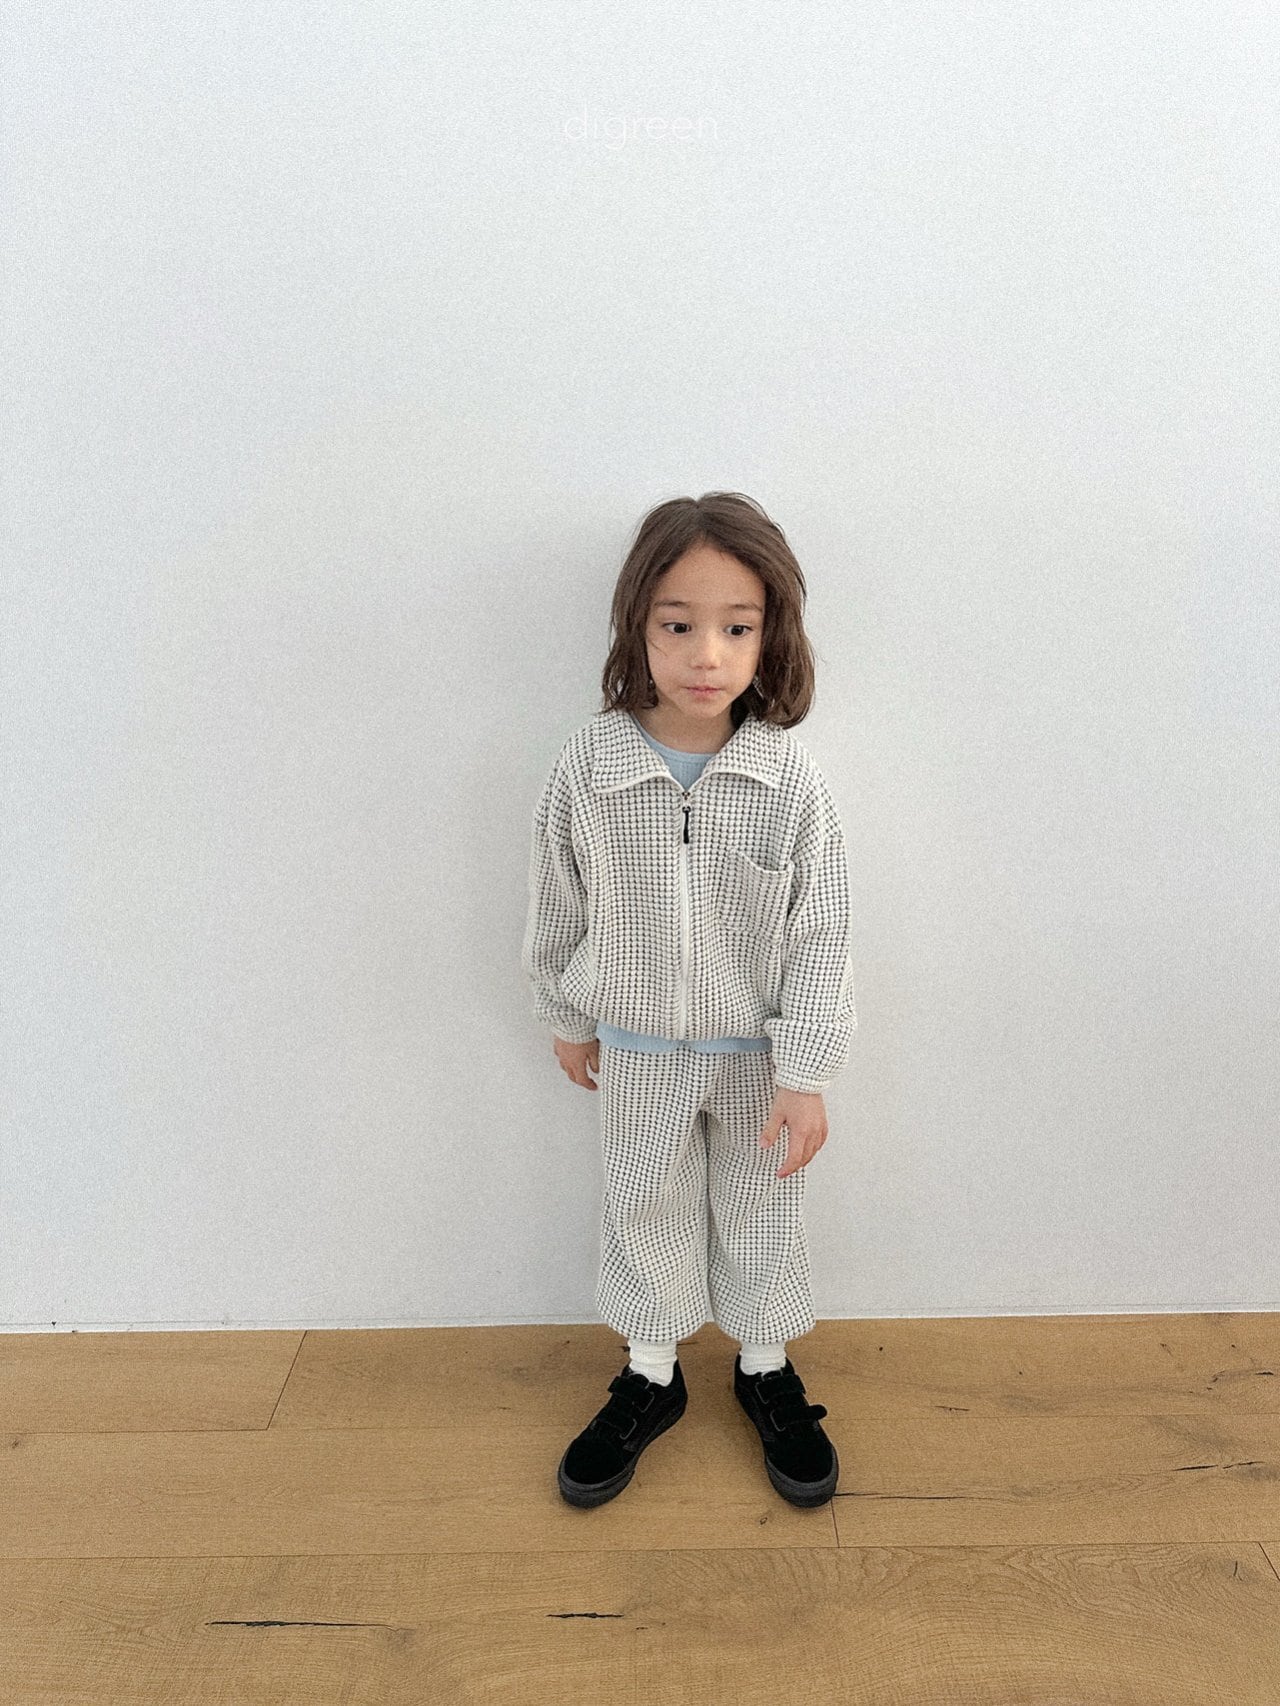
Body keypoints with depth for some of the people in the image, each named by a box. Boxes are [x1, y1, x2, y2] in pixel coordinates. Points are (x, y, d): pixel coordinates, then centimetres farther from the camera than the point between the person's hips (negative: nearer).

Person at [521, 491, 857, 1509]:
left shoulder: (789, 777, -19)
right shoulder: (588, 766, -17)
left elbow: (821, 934, -14)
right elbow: (557, 905, -3)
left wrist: (804, 1075, -14)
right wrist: (568, 1021, 7)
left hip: (756, 1051, 0)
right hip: (637, 1050, 1)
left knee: (762, 1215, 19)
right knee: (645, 1213, 20)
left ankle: (767, 1371, 45)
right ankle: (651, 1379, 44)